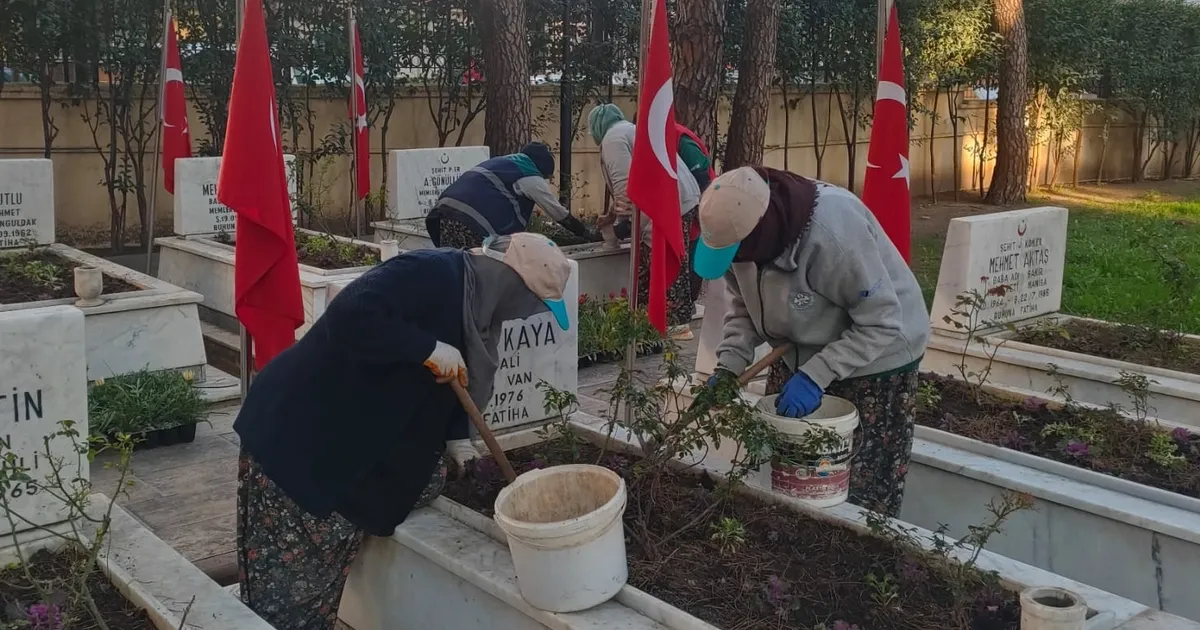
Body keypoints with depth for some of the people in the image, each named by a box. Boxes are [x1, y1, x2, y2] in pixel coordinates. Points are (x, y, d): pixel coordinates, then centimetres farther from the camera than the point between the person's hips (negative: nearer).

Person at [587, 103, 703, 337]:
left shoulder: (613, 138, -1)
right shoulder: (628, 131, 30)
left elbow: (624, 183, -13)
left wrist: (622, 218, -4)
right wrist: (612, 215, 41)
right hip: (682, 199, 10)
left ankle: (676, 324, -5)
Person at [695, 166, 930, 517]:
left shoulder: (834, 232, -36)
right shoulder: (741, 227, -17)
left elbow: (883, 323, -28)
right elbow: (744, 304, -1)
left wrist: (816, 375, -33)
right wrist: (729, 366, -15)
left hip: (877, 357, -6)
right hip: (800, 353, 6)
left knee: (861, 492, -5)